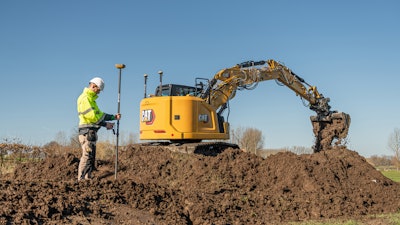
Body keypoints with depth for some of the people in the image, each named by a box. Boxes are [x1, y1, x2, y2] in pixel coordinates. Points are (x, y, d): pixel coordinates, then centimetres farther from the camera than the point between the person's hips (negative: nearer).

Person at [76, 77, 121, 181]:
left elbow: (99, 114, 23)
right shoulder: (85, 98, -9)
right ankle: (81, 179, -14)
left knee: (91, 157, 11)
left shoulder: (91, 98, 24)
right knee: (87, 156, -13)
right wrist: (105, 124, -13)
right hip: (87, 130, -10)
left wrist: (113, 117, 13)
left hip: (91, 132, 10)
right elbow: (91, 116, -18)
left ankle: (87, 178, 14)